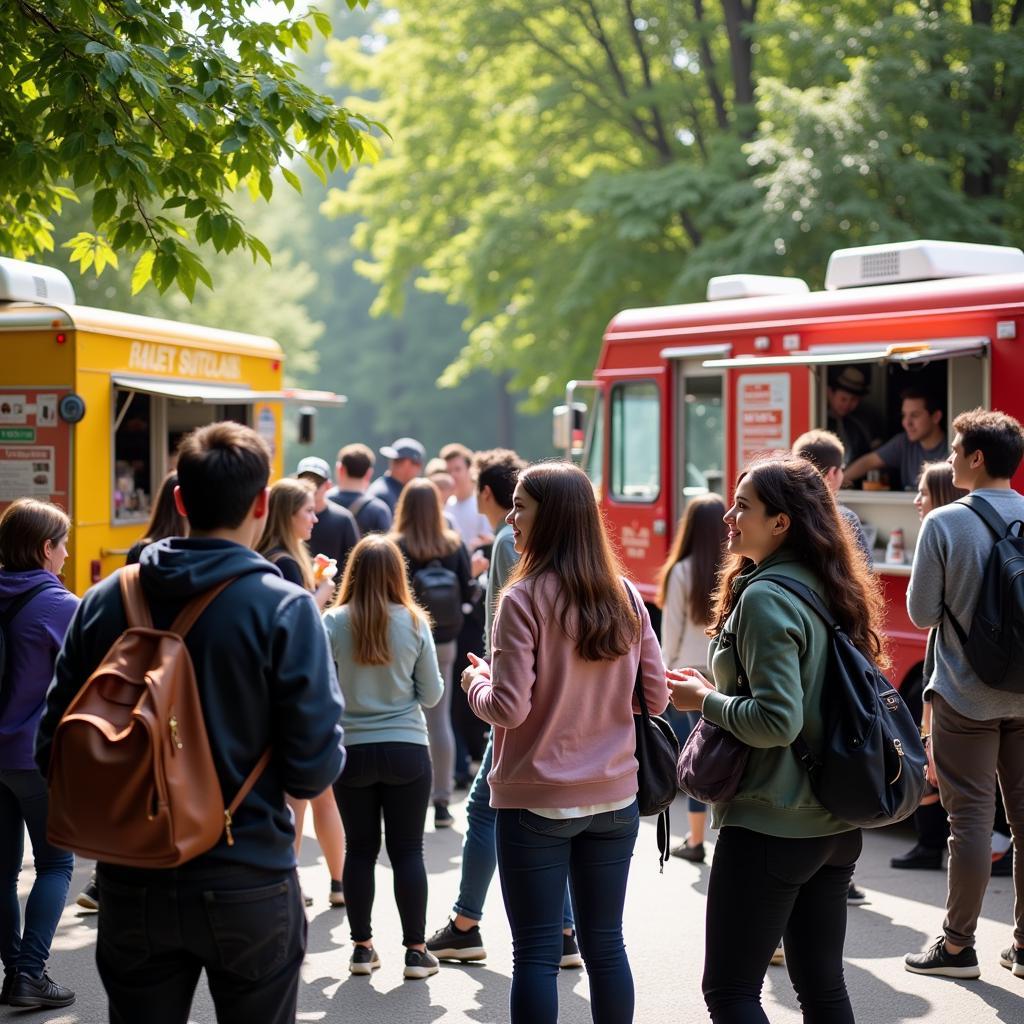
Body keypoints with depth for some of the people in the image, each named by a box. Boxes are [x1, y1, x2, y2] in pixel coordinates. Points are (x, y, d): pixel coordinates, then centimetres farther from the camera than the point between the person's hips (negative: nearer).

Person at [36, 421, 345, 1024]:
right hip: (249, 885, -3)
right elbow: (314, 770, -15)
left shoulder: (103, 603, -3)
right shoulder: (284, 609, -13)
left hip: (132, 886, 3)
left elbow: (54, 753, 0)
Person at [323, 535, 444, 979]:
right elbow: (432, 694, 1)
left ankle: (362, 946, 16)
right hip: (406, 750, 0)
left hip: (351, 751, 0)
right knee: (407, 849, 6)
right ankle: (416, 950, 7)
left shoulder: (334, 623, -8)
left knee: (360, 848, 11)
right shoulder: (413, 622, -5)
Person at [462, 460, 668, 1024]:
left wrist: (475, 681, 4)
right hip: (614, 799, 5)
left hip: (536, 803, -5)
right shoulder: (625, 597, 2)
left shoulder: (523, 600, -14)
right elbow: (655, 698, 6)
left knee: (536, 952, 2)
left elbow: (509, 709, -16)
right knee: (605, 944, 13)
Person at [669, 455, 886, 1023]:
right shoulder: (829, 592, 9)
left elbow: (776, 721, -23)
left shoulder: (764, 598, -17)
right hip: (834, 826, 9)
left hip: (768, 826, -9)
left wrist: (705, 701, -9)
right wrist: (721, 689, 15)